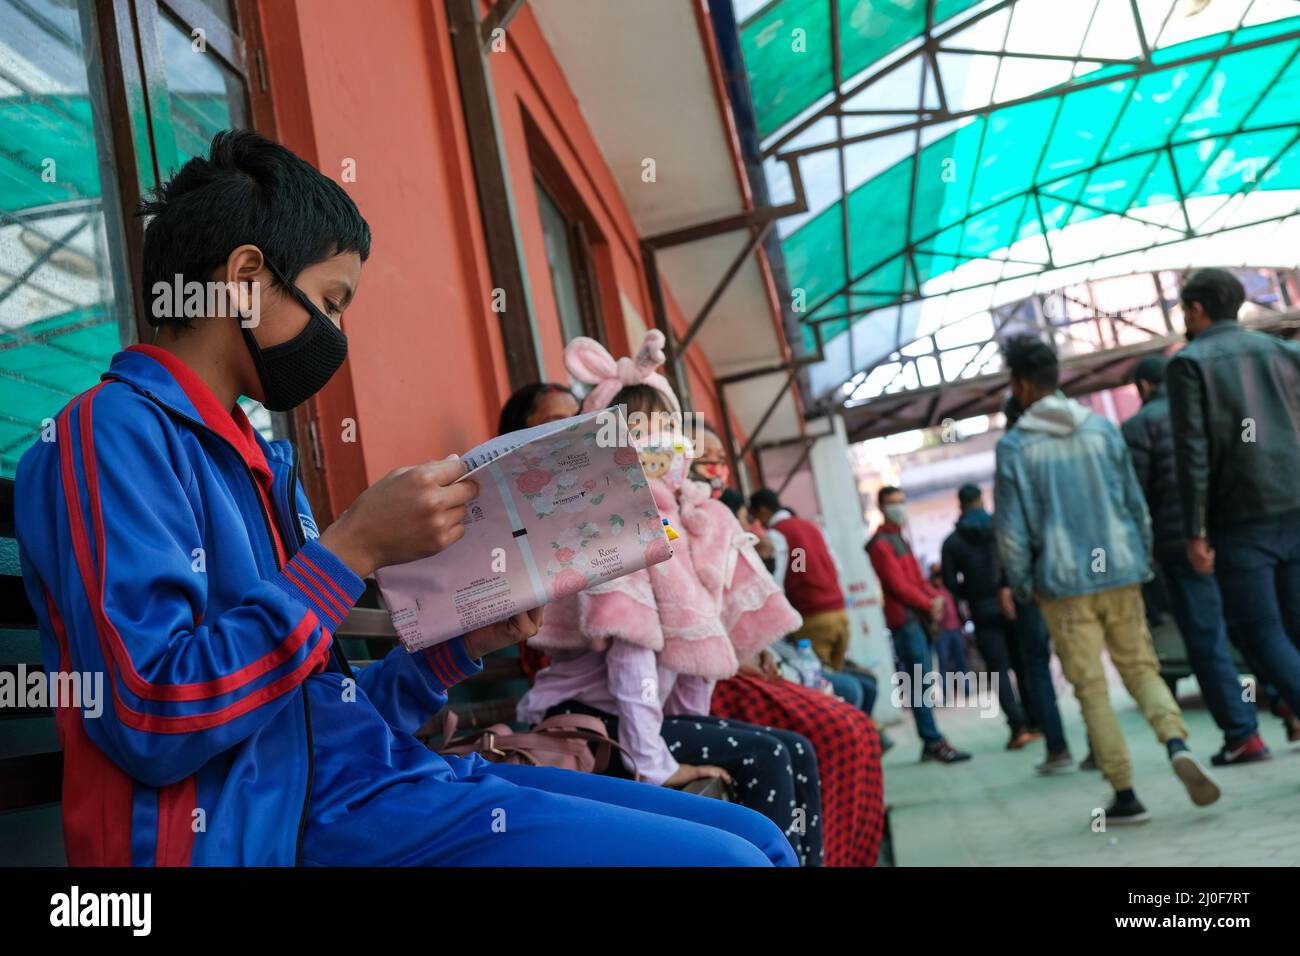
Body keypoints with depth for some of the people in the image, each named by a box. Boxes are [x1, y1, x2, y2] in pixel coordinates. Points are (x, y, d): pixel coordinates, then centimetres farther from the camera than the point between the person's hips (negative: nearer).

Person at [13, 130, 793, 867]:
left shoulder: (258, 459, 18)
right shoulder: (117, 433, -8)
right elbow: (153, 720, -21)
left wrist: (464, 645, 7)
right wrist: (354, 550, -17)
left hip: (359, 777, 8)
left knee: (753, 838, 3)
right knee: (727, 857, -17)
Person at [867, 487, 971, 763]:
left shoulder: (899, 539, 21)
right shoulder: (882, 543, -9)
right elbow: (899, 585, -16)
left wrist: (934, 597, 3)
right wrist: (928, 604, -11)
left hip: (918, 617, 9)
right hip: (904, 619, -9)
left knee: (920, 682, 10)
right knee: (921, 682, -11)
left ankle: (930, 743, 14)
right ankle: (933, 742, -10)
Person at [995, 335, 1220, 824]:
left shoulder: (1014, 446, -6)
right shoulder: (1102, 428, 6)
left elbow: (1012, 530, -6)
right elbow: (1136, 502, 8)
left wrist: (1023, 586, 6)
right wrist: (1142, 559, 19)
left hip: (1064, 584, -3)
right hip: (1121, 572, 3)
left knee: (1091, 689, 5)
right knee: (1142, 668, 14)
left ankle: (1125, 795, 7)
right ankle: (1177, 743, -11)